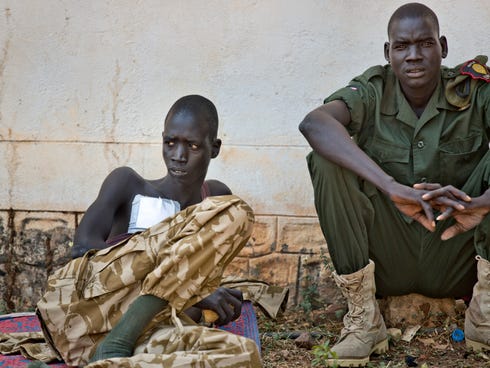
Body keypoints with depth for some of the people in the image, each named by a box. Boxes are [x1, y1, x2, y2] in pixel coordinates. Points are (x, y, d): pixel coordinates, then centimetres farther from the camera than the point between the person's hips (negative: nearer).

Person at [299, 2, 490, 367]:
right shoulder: (372, 93, -9)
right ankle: (363, 316, -16)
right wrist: (394, 189, -44)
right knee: (326, 159, -22)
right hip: (386, 260, 0)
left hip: (456, 258, 0)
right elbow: (313, 123, -33)